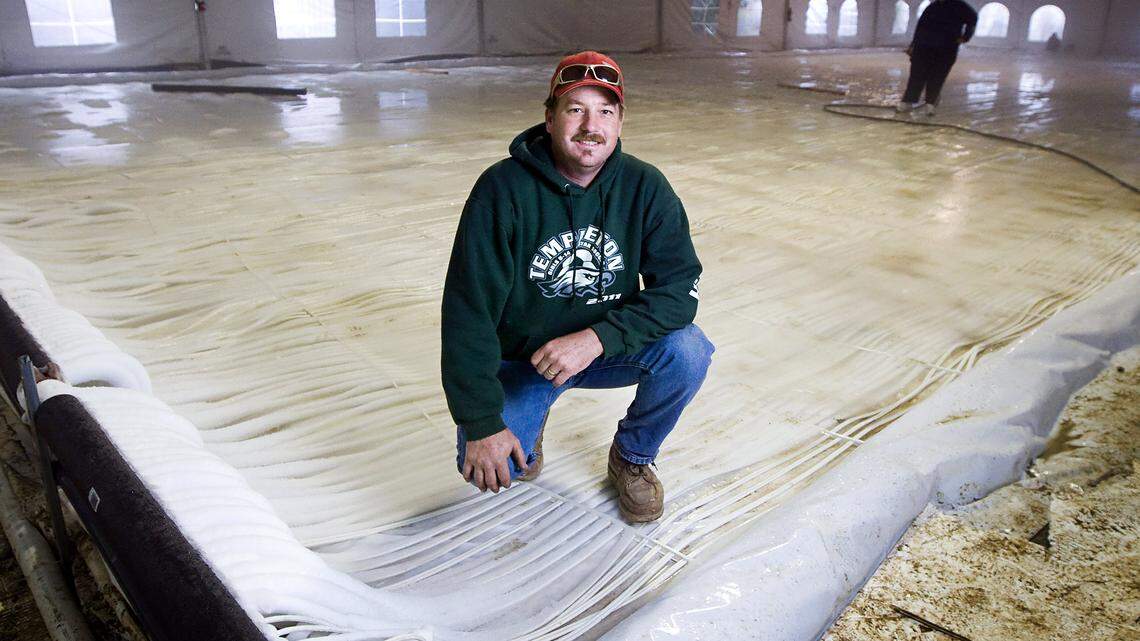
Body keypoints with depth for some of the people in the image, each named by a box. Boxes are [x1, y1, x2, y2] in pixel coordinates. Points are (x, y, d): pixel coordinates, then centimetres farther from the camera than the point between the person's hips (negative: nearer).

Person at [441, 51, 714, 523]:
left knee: (687, 352, -26)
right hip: (520, 355, -1)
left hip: (607, 348, 2)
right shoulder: (504, 188, -19)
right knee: (488, 466, -23)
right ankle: (528, 419, 16)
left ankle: (632, 456, 4)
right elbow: (468, 311, -20)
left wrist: (597, 338, -32)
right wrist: (482, 424, -23)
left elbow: (680, 286, -18)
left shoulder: (645, 187, -11)